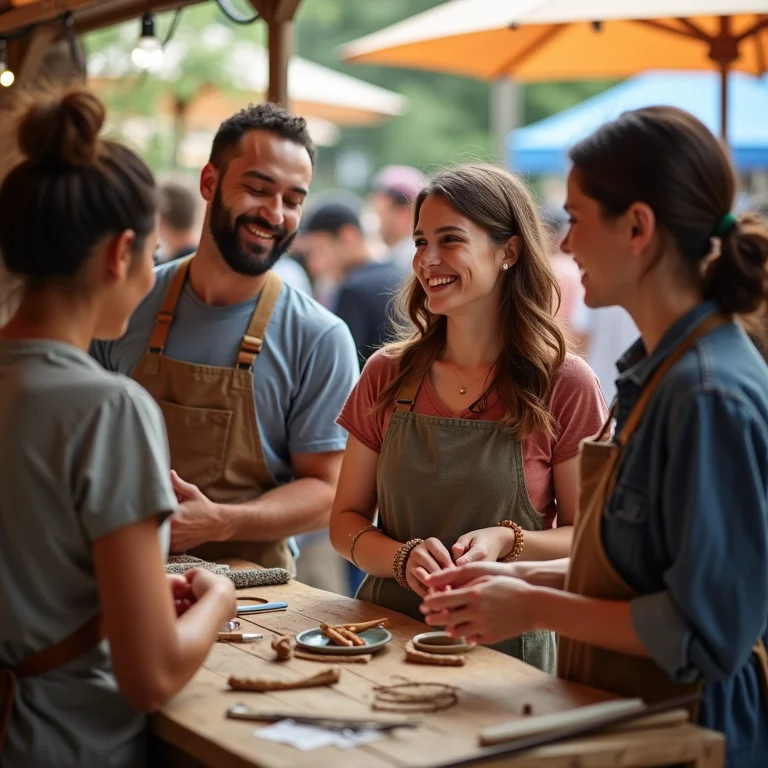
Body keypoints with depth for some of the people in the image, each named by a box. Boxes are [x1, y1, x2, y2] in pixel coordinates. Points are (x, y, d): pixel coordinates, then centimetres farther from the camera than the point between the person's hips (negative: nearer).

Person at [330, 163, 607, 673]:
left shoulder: (565, 385, -3)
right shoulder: (388, 375, 7)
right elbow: (346, 520, 10)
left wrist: (507, 543, -16)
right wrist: (405, 558, -10)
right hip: (387, 628, 3)